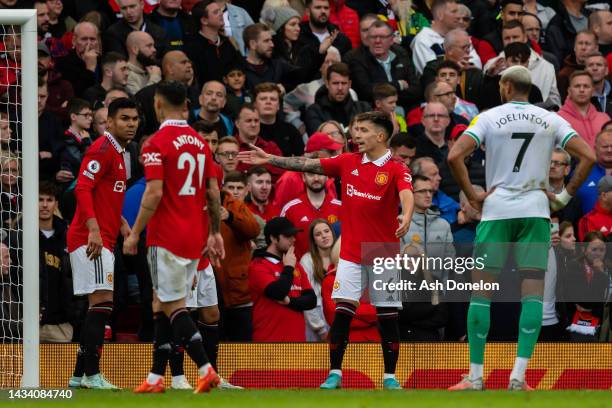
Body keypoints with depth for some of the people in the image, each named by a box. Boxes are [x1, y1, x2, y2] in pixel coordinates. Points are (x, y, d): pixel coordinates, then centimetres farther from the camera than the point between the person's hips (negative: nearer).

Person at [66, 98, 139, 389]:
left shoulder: (117, 152, 20)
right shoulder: (103, 149, -11)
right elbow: (82, 189, -21)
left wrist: (120, 223, 22)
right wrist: (94, 229, -29)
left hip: (101, 239, 11)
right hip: (91, 238, -11)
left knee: (98, 307, 11)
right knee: (102, 302, -15)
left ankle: (80, 375, 14)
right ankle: (91, 374, -18)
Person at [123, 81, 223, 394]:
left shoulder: (157, 143, -11)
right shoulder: (200, 142, 10)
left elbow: (154, 194, -18)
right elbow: (214, 193, 11)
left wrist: (135, 233, -11)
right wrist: (215, 233, 18)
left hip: (167, 236, -7)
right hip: (195, 237, 7)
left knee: (173, 306, -5)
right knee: (161, 304, 13)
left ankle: (205, 369, -18)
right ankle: (155, 378, 14)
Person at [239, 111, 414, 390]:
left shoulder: (396, 169, -7)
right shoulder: (348, 162, 6)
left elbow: (406, 194, -25)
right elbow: (307, 165, 5)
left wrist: (406, 217, -46)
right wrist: (269, 160, 0)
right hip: (351, 256, 3)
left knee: (388, 319, 3)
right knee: (341, 314, -4)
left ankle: (390, 376, 12)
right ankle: (335, 374, 1)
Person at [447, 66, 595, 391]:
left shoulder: (489, 118, 0)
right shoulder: (550, 120, 6)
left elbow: (455, 156, -12)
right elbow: (587, 156, -1)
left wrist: (471, 195, -2)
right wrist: (565, 196, 5)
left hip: (496, 209, -1)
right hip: (536, 210, 1)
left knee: (482, 290, 4)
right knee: (533, 292, -1)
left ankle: (475, 375, 2)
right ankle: (519, 375, -12)